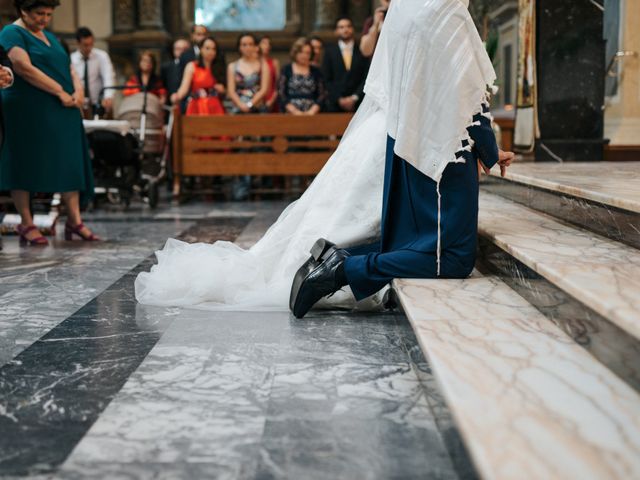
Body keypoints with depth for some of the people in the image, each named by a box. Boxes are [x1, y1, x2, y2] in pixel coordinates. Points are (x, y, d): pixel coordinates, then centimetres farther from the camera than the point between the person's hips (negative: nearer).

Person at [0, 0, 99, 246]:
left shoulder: (49, 36, 20)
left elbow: (69, 67, 17)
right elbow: (24, 68, -16)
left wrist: (78, 90, -5)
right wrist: (60, 92, -17)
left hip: (62, 111, 7)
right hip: (27, 112, -7)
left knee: (70, 162, 1)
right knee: (25, 163, -2)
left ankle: (74, 220, 3)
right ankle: (26, 223, 4)